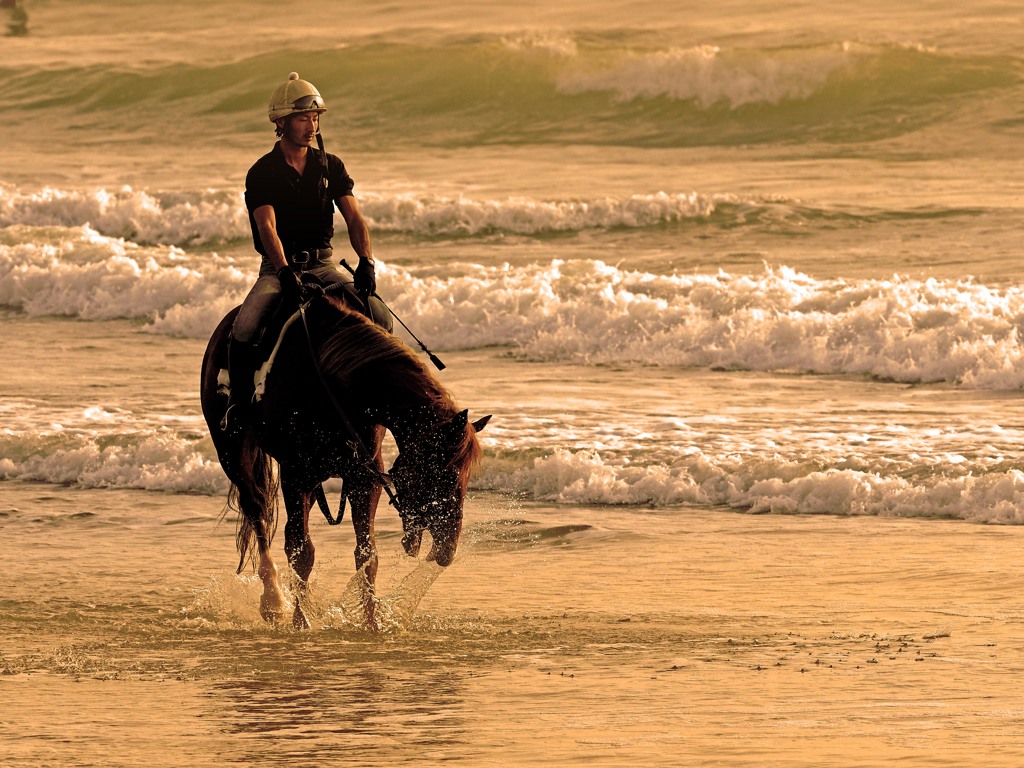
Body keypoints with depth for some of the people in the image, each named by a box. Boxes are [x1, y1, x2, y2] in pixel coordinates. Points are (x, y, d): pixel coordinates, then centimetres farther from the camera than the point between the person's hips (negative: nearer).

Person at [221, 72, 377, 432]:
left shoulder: (331, 167, 6)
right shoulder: (263, 173, -5)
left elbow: (354, 219, -4)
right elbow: (268, 227, -19)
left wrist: (366, 261, -24)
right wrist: (285, 271, -36)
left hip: (323, 265, 3)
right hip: (278, 268, -3)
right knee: (243, 331, -28)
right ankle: (238, 405, -9)